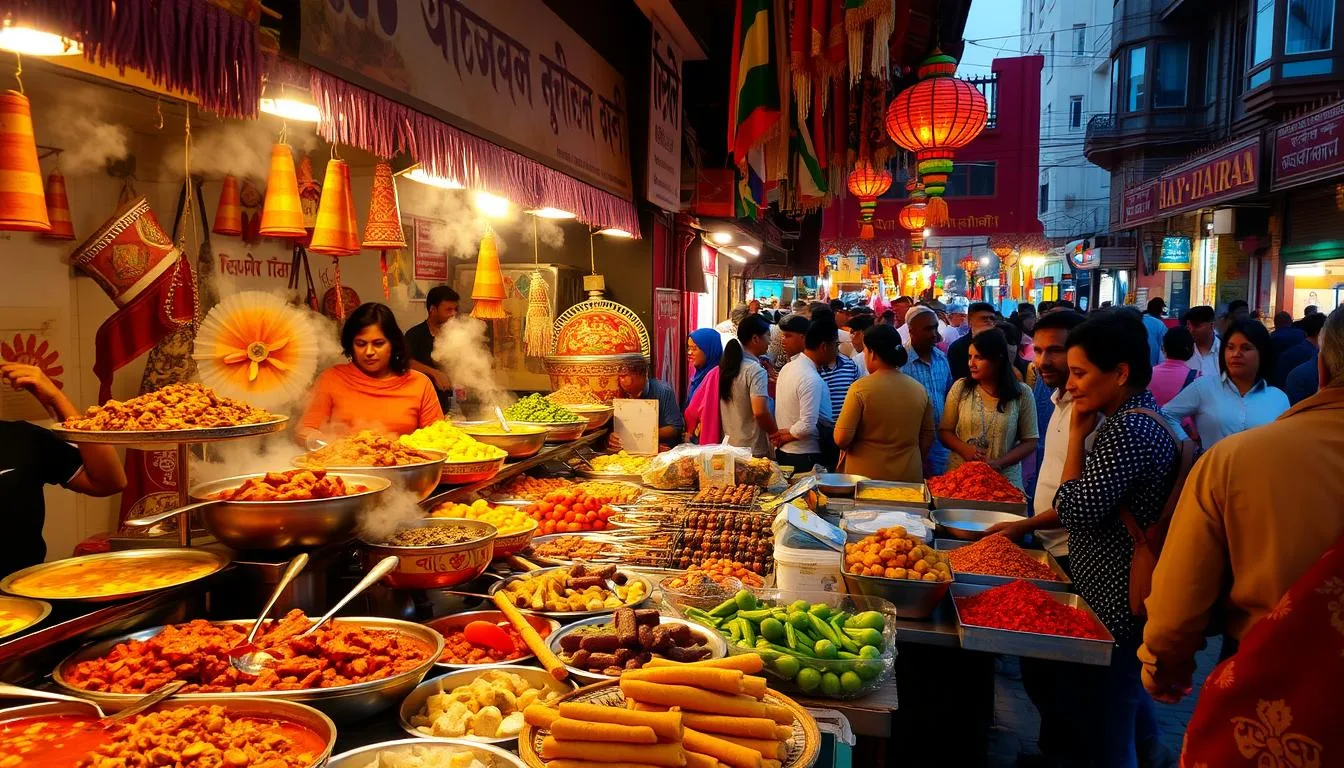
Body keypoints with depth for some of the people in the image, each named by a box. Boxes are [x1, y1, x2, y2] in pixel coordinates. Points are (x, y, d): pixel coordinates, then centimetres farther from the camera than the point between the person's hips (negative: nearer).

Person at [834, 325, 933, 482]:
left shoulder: (860, 388, -13)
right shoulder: (919, 389, 1)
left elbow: (841, 439, -15)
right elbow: (928, 437, 9)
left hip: (867, 477, -4)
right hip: (910, 479, 4)